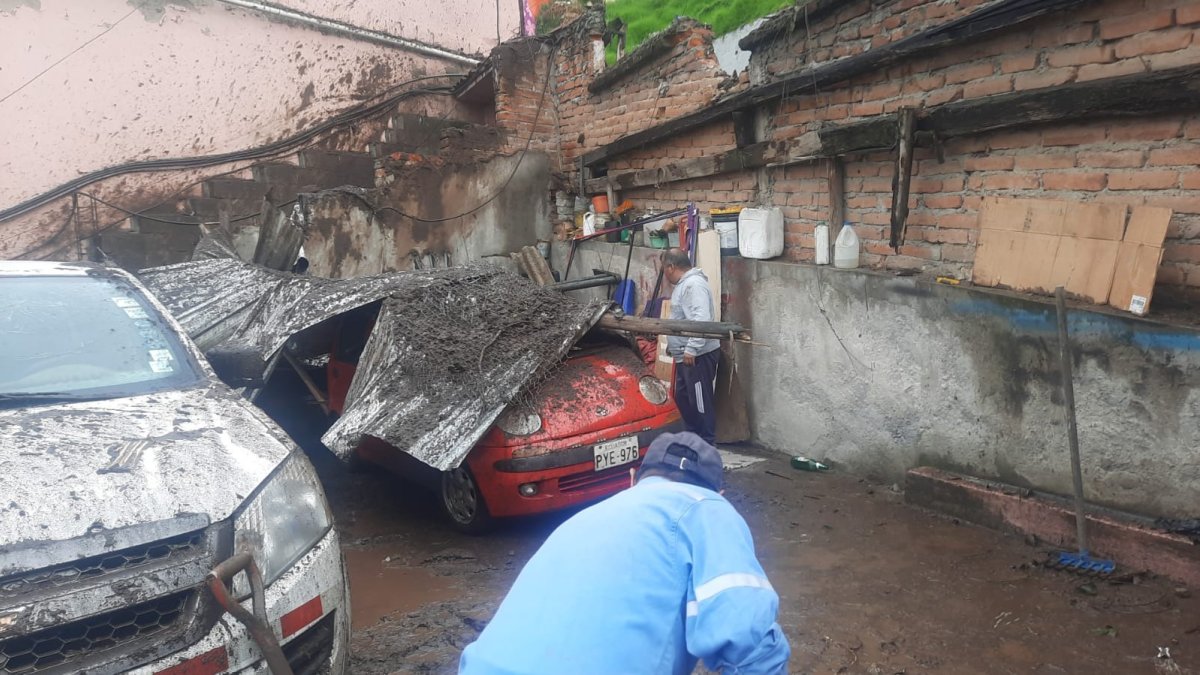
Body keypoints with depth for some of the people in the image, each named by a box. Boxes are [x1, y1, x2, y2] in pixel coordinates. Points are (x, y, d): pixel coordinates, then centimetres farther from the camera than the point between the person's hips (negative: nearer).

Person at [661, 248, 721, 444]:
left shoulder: (693, 284, -18)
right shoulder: (683, 284, 17)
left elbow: (701, 320, -29)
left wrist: (691, 349, -32)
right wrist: (672, 344, 33)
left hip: (698, 356, -11)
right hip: (685, 355, 11)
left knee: (701, 402, -4)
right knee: (683, 398, 18)